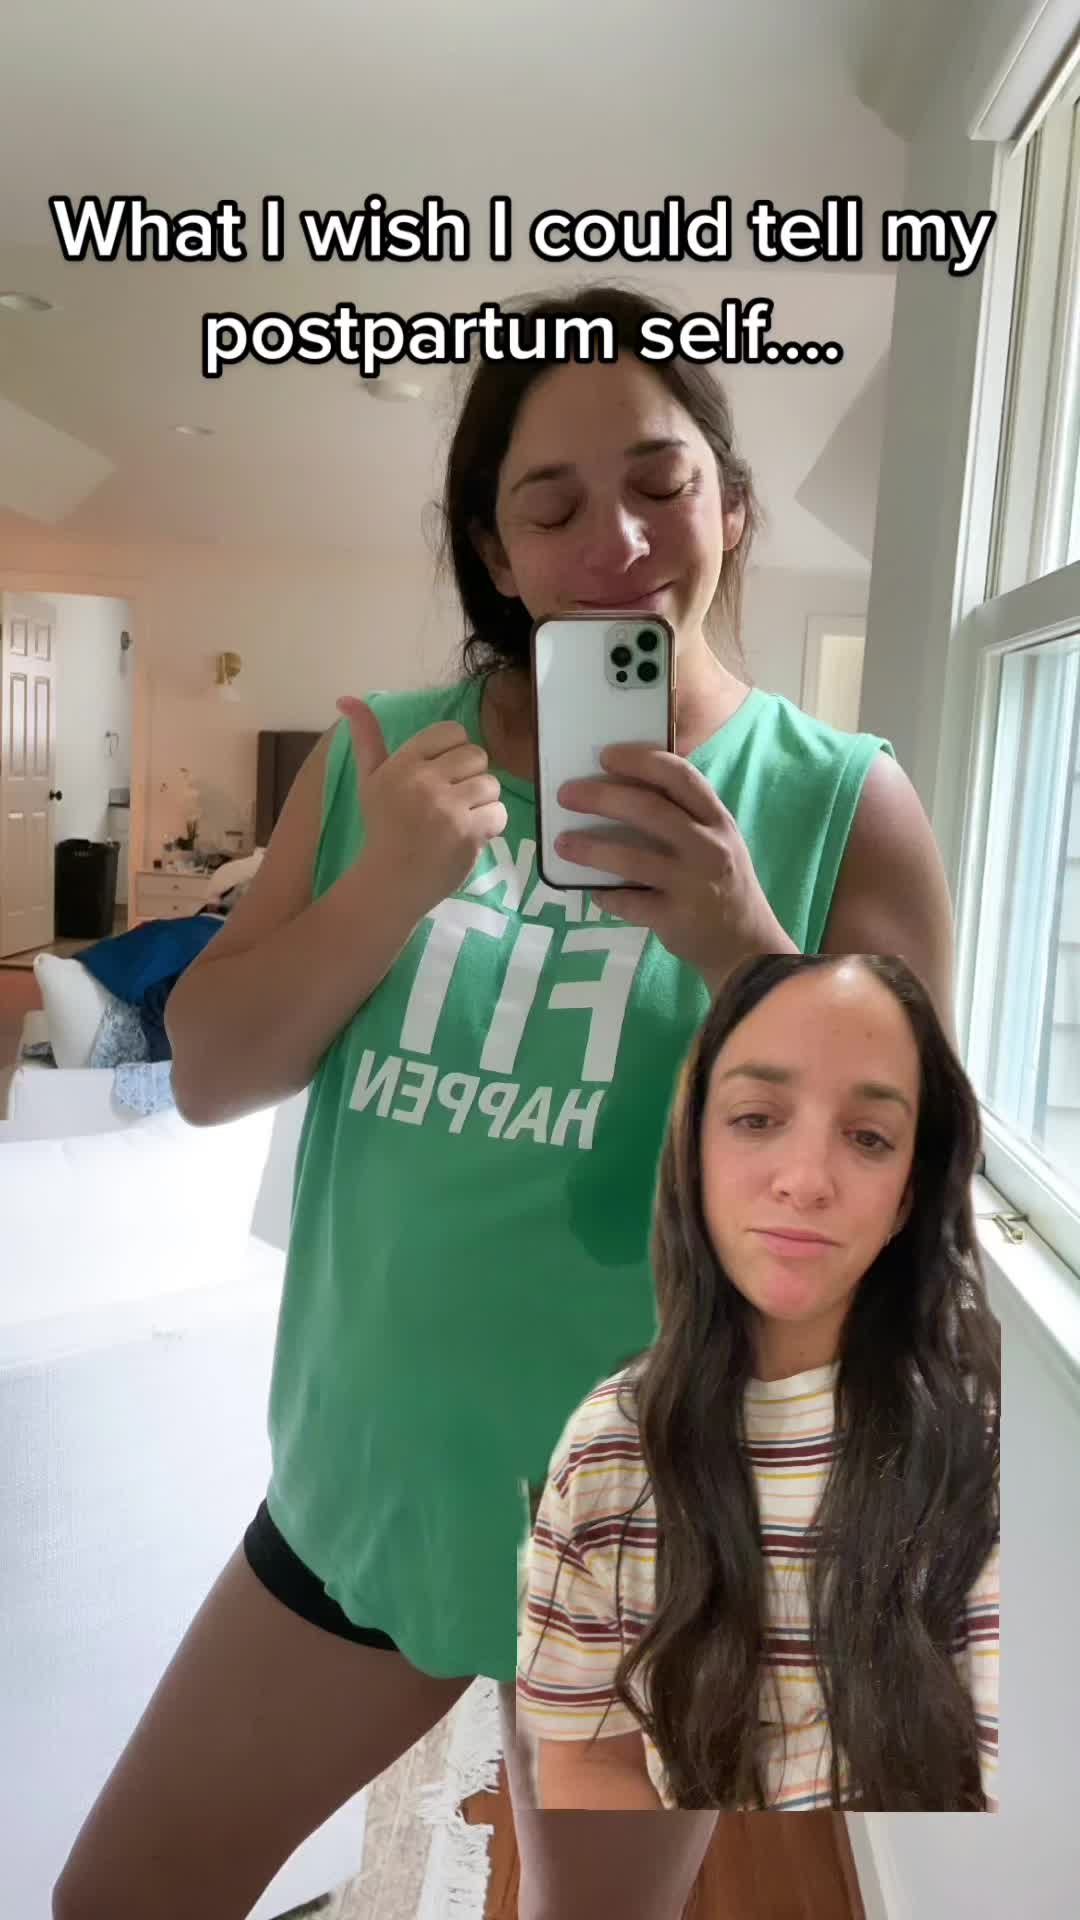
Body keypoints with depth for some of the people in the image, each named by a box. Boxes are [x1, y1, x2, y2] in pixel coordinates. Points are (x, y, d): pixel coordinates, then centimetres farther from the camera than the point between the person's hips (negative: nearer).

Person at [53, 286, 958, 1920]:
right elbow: (207, 1075, -5)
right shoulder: (383, 755, -4)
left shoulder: (842, 802, -12)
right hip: (366, 1480, 3)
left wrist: (749, 954, -29)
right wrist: (387, 890, -22)